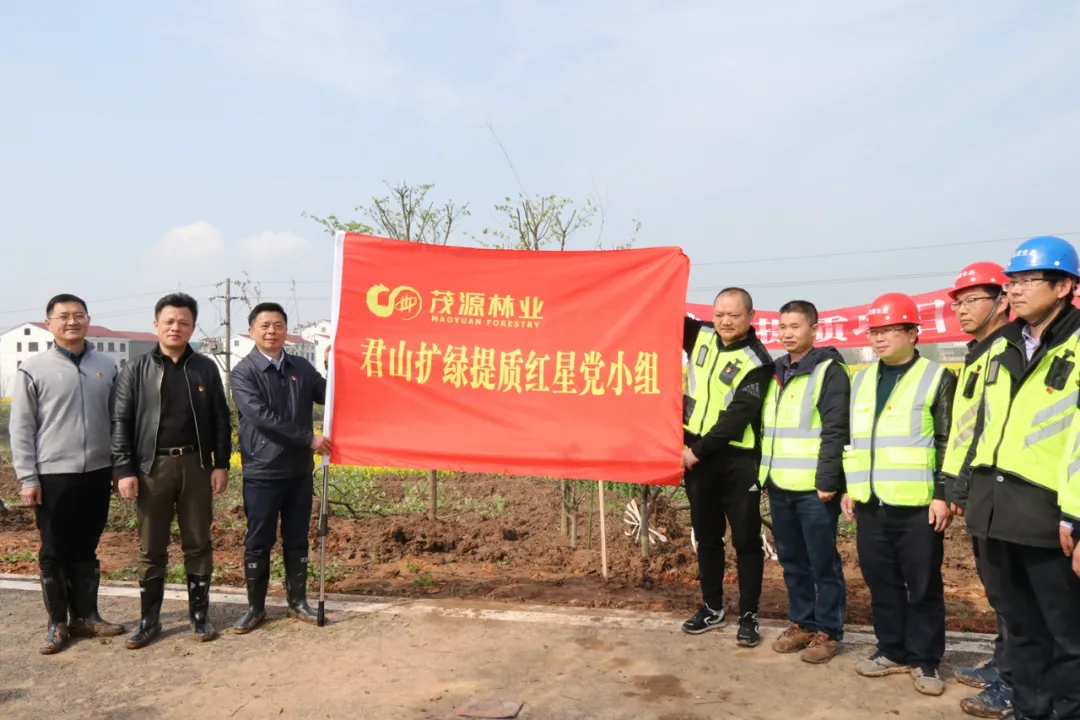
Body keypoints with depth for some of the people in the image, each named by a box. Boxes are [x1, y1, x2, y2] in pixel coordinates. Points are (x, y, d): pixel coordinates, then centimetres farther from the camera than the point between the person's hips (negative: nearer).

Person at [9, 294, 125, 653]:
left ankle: (86, 616, 23)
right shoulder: (34, 368, -3)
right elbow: (21, 428, -3)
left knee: (86, 550, 12)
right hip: (53, 475, -2)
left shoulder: (106, 366, 5)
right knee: (54, 553, 7)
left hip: (97, 473, 3)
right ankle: (58, 623, 19)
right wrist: (27, 478, -7)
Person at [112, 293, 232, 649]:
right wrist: (125, 469, -7)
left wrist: (221, 464, 0)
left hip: (196, 465, 1)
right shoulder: (136, 370, 3)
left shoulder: (206, 368, 6)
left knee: (198, 544, 7)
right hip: (152, 467, 0)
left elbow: (220, 419, 6)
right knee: (151, 549, 8)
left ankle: (200, 614, 19)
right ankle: (149, 619, 20)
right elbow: (121, 422, 0)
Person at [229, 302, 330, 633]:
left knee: (297, 540, 12)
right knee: (258, 543, 7)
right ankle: (256, 607, 21)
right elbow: (261, 416, -18)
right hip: (262, 473, -3)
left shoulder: (302, 367, 6)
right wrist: (308, 438, -21)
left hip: (299, 471, 4)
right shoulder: (243, 373, -7)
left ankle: (297, 602, 25)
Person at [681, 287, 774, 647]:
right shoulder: (702, 336, 4)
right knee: (706, 536, 15)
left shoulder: (756, 362, -11)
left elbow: (736, 418, -17)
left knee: (745, 539, 4)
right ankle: (712, 607, 29)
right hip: (696, 455, 5)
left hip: (737, 461, -5)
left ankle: (748, 614, 17)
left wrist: (699, 450, -16)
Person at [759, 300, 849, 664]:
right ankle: (802, 623, 27)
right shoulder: (777, 372, 16)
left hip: (813, 488, -7)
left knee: (823, 562, 3)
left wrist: (827, 480, -18)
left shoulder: (829, 371, -7)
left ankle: (828, 631, 16)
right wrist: (763, 472, 16)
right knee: (792, 561, 15)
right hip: (779, 486, 7)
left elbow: (835, 430, -14)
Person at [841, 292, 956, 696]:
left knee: (923, 586, 6)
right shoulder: (861, 380, 13)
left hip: (918, 506, -5)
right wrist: (849, 487, 14)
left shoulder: (936, 378, -2)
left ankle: (925, 660, 19)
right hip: (870, 504, 5)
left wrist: (943, 494, -10)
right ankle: (893, 651, 27)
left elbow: (948, 442, -6)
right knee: (881, 583, 13)